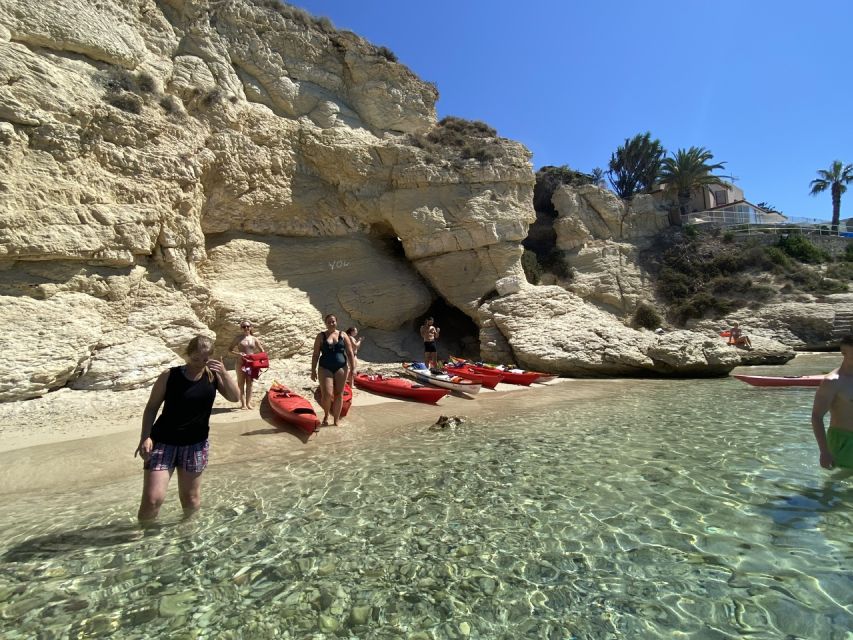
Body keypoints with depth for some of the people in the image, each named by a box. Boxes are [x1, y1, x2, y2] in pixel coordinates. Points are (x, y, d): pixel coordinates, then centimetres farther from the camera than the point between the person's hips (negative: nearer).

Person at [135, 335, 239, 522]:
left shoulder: (213, 376, -4)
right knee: (152, 498, -8)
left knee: (191, 500, 11)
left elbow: (234, 397, -11)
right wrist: (145, 437, -13)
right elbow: (152, 407, -3)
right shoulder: (169, 376, -10)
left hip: (196, 444, 2)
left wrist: (224, 374, -24)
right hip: (163, 441, -2)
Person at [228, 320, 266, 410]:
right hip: (241, 363, -2)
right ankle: (243, 404, 3)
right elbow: (229, 350, 2)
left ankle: (248, 403, 11)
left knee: (249, 384, 5)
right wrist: (238, 353, -14)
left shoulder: (254, 339, 8)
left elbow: (262, 351, 13)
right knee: (241, 384, 0)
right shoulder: (238, 338, 3)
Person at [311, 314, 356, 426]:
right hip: (325, 368, -1)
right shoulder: (321, 336, 4)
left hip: (341, 368, 1)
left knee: (339, 395, 4)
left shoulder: (343, 335, 6)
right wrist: (313, 370, 0)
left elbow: (350, 353, 5)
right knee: (327, 394, -11)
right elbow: (316, 354, 4)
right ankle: (326, 414, 17)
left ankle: (336, 420, 17)